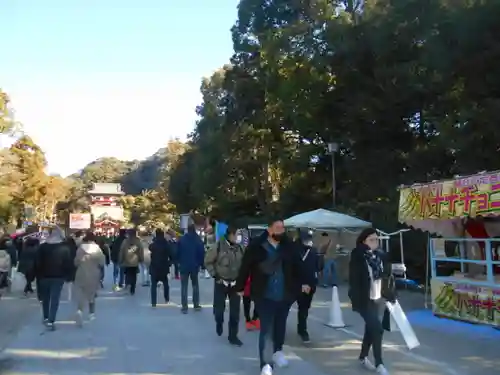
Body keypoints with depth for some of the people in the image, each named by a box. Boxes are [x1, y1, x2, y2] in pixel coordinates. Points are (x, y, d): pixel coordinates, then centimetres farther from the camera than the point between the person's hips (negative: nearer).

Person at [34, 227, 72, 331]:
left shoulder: (43, 246, 0)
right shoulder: (65, 248, -3)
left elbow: (37, 262, -2)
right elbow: (69, 263, -6)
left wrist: (37, 275, 5)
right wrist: (68, 275, 2)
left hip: (44, 276, 2)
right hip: (58, 276, -2)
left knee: (45, 298, 19)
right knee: (55, 299, -2)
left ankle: (46, 318, 30)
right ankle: (51, 321, -11)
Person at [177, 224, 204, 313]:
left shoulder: (182, 239, -4)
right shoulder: (198, 240, -5)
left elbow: (178, 253, -1)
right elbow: (202, 254, -5)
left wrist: (179, 262, 11)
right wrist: (200, 264, 5)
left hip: (184, 266, -1)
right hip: (195, 266, 1)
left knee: (184, 286, 2)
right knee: (195, 285, 15)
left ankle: (184, 307, -2)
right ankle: (196, 305, 15)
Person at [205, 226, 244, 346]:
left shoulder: (239, 248, 2)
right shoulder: (218, 246, -10)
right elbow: (208, 261, -4)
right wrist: (214, 275, -9)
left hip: (235, 284, 3)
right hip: (221, 283, -3)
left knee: (235, 312, 4)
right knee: (219, 309, 1)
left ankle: (233, 336, 15)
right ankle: (219, 323, 35)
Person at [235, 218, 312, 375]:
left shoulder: (289, 246, -3)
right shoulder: (256, 246, -12)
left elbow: (298, 265, 5)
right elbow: (245, 267, -6)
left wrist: (303, 282, -2)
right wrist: (240, 287, -2)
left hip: (284, 295, 4)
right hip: (264, 296, -4)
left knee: (280, 325, 22)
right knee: (266, 329, -4)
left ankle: (278, 352, 46)